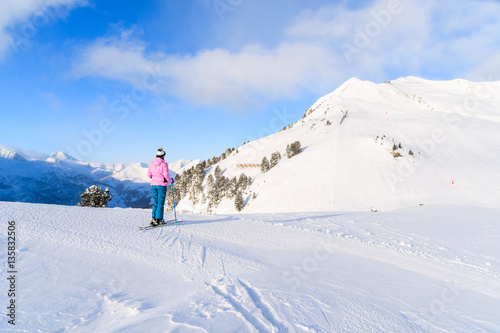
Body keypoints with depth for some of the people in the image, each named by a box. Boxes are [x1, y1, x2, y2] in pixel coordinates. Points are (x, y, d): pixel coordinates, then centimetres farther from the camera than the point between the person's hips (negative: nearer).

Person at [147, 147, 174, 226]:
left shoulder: (151, 164, 3)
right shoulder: (164, 164, -13)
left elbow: (149, 175, 10)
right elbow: (166, 175, -18)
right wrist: (170, 181, 1)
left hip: (153, 185, 5)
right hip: (162, 185, -5)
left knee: (156, 202, 17)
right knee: (161, 203, 3)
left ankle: (154, 217, 12)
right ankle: (158, 219, 3)